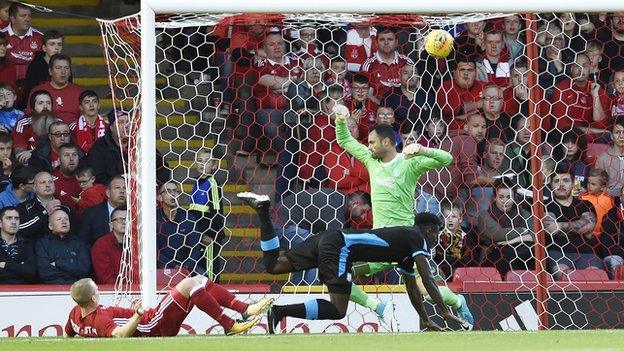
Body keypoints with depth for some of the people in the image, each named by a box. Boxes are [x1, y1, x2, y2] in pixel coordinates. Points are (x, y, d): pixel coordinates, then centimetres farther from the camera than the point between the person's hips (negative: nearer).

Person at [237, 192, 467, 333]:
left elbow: (412, 289, 36)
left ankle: (262, 210, 3)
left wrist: (426, 321, 38)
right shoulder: (418, 239, 3)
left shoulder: (406, 245, 29)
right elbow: (427, 280, -6)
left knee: (273, 266, 10)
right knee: (338, 311, -13)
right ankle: (281, 311, -24)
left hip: (328, 239, 9)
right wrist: (445, 311, -5)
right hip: (337, 246, -9)